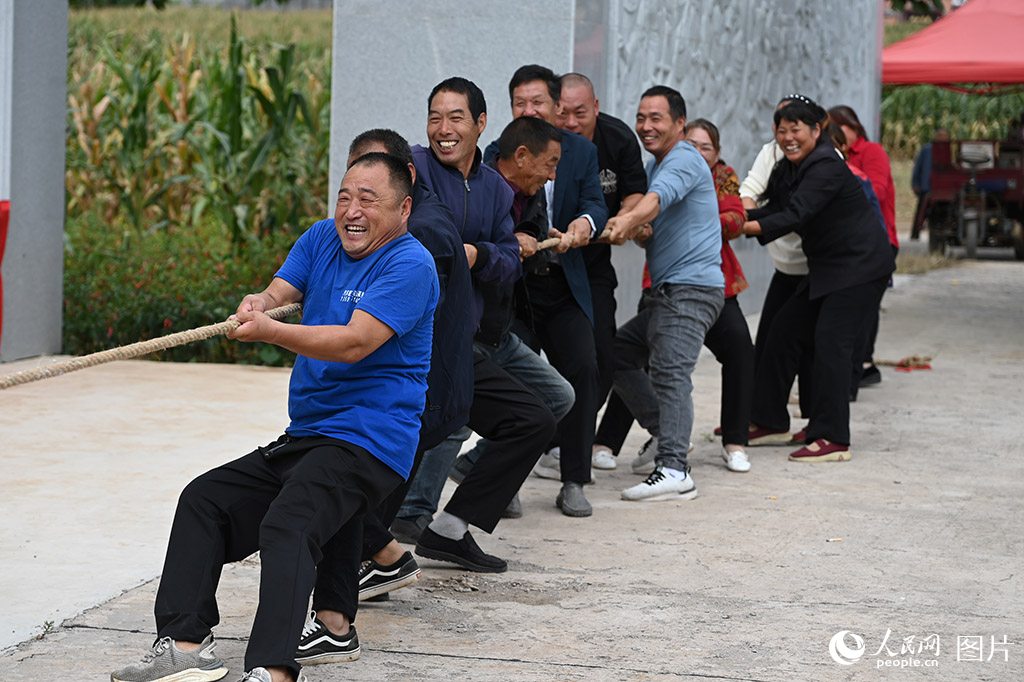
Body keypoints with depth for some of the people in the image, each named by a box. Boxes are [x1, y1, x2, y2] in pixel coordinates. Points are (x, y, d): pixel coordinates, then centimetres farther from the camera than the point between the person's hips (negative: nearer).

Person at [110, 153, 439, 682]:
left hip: (369, 441, -9)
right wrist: (259, 302, -20)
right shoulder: (322, 239, 16)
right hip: (303, 437, 9)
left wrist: (269, 331, -29)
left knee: (288, 524, -31)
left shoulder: (410, 264, -10)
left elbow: (354, 343, -21)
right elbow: (280, 292, 4)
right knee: (203, 500, 2)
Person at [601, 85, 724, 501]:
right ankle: (667, 433, 15)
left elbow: (658, 198, -32)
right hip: (666, 291, 10)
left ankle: (673, 470, -27)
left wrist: (628, 221, -51)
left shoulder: (684, 160, -10)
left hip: (692, 286, -10)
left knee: (670, 372, -20)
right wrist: (634, 232, -4)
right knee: (616, 353, 13)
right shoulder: (654, 165, 21)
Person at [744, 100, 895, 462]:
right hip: (827, 266, 10)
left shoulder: (826, 167, -21)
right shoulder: (788, 168, 8)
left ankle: (833, 439, -16)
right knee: (785, 331, 9)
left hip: (861, 266, -10)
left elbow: (796, 215, -31)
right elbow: (774, 209, 7)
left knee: (830, 340, -17)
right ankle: (770, 421, 20)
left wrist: (744, 227, -39)